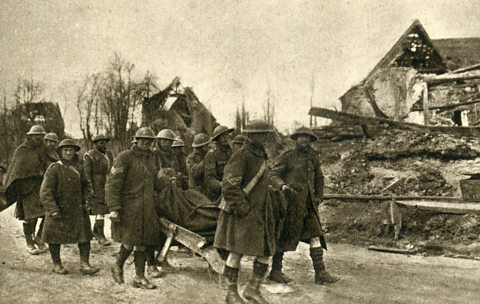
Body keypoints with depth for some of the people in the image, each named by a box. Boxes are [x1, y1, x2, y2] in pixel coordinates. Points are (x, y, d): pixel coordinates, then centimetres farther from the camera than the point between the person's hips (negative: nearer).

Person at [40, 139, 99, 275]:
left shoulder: (78, 168, 4)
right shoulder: (54, 169, -13)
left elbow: (86, 184, 18)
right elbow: (45, 192, -17)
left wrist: (86, 199, 1)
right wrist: (53, 211, -24)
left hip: (78, 209, 4)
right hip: (58, 210, -4)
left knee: (85, 235, -2)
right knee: (55, 238, 9)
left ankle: (84, 264, 4)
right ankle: (57, 265, 26)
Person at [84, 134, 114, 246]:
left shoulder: (109, 154, 14)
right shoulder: (89, 156, -5)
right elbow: (87, 174, -9)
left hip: (109, 187, 6)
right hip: (97, 187, -6)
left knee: (102, 210, 11)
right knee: (100, 210, -9)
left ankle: (95, 231, 26)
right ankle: (101, 236, -6)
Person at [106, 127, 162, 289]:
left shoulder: (151, 158, 13)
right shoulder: (124, 157, -8)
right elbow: (112, 184, -13)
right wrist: (113, 208, -19)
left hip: (147, 207, 6)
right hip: (129, 207, -6)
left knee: (143, 240, 6)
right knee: (131, 240, -6)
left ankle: (139, 277, 14)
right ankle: (118, 266, 21)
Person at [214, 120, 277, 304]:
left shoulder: (261, 156, 14)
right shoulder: (241, 156, -14)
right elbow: (229, 186, -21)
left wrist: (268, 210, 17)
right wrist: (242, 209, -20)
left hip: (260, 213, 9)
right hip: (241, 213, -9)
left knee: (266, 251, 8)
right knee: (237, 252, -1)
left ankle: (252, 289, 20)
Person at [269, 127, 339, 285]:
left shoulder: (313, 157, 12)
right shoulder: (288, 157, -5)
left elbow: (319, 178, 25)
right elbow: (273, 174, -9)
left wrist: (318, 197, 19)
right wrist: (283, 186, -27)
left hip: (308, 203, 5)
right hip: (291, 201, -5)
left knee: (315, 234, -2)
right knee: (284, 236, 2)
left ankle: (320, 273, 0)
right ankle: (275, 271, 15)